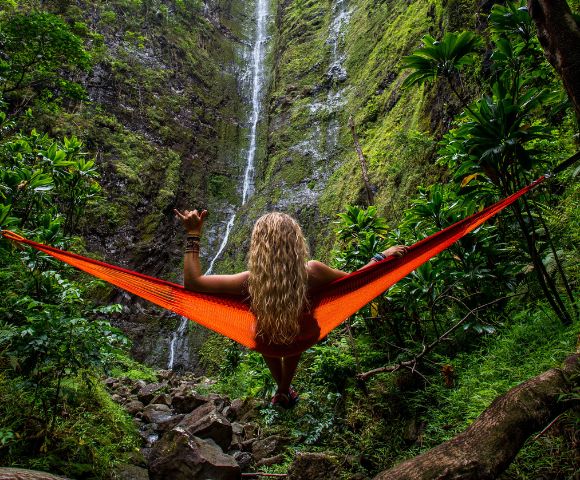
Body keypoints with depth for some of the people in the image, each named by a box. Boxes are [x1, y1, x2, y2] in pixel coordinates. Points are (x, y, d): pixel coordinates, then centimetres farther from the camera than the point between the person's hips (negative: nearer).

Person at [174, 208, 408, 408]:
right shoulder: (311, 273, -36)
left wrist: (193, 234, -25)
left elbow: (193, 282, -28)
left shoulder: (250, 281, -38)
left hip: (267, 342, 0)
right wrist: (383, 255, -5)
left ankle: (282, 390, 54)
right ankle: (286, 391, 60)